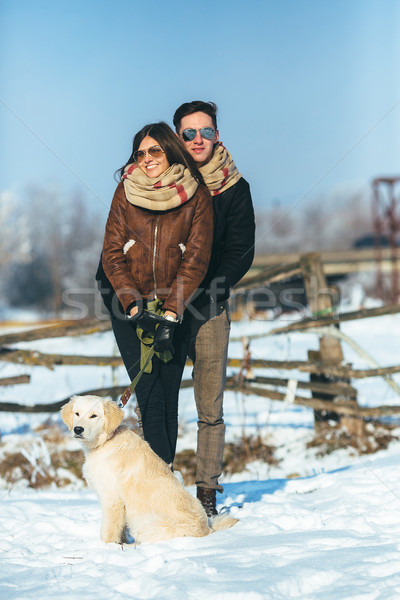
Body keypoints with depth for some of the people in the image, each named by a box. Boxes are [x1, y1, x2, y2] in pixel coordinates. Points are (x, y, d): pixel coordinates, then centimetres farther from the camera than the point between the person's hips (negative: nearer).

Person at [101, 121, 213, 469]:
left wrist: (171, 312, -13)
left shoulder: (196, 195, -1)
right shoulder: (126, 192, 2)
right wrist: (135, 306, -11)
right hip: (132, 309, 0)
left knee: (169, 397, -1)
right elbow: (112, 255, 1)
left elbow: (196, 258, -5)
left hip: (175, 309, 0)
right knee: (150, 397, -8)